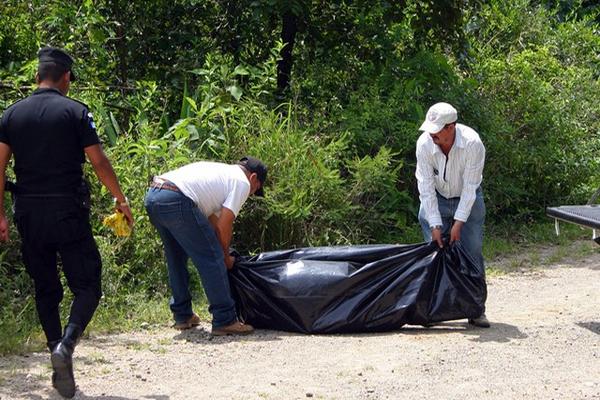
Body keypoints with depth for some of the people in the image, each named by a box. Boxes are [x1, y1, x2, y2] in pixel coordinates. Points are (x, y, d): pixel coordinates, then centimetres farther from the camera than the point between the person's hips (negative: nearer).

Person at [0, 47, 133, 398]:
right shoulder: (75, 111, -4)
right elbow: (98, 161, -5)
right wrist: (121, 199, 7)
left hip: (28, 212, 4)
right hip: (67, 210, -4)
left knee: (46, 290, 13)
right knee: (87, 285, 1)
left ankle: (61, 369, 12)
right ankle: (67, 343, -23)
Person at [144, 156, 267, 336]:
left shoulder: (222, 171, 33)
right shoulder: (242, 183, 7)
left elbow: (213, 219, 35)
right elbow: (223, 225, 1)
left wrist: (219, 250, 35)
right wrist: (226, 257, 16)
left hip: (152, 195, 10)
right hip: (176, 201, -10)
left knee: (177, 259, 25)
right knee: (212, 259, 0)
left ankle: (182, 316, 33)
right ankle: (225, 320, 2)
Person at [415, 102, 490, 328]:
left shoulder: (472, 143, -30)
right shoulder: (424, 144, -24)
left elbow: (470, 187, -25)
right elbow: (426, 187, -20)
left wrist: (459, 223, -25)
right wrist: (435, 225, -23)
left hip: (467, 199, -1)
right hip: (436, 199, 2)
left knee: (472, 254, -6)